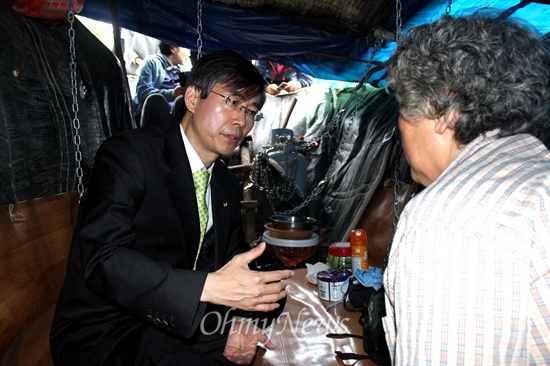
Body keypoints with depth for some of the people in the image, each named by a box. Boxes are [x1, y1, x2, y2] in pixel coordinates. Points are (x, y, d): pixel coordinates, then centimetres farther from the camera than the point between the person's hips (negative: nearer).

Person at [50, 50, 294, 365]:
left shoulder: (228, 186, 9)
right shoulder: (129, 154, -15)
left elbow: (233, 266, 11)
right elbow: (101, 259, -26)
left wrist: (232, 323, -10)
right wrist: (209, 287, -35)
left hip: (178, 325, 7)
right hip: (106, 336, -7)